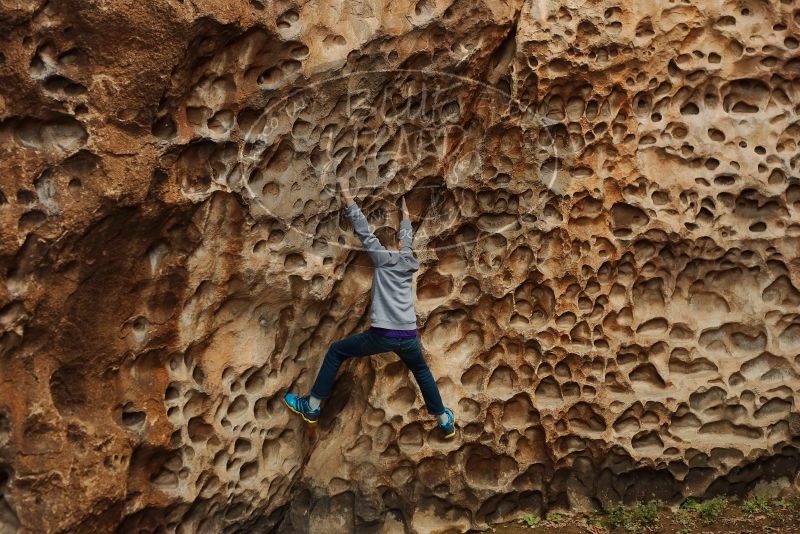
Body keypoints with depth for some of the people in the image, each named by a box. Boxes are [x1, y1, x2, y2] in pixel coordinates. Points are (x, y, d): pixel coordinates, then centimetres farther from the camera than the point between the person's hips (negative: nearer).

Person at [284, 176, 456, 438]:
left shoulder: (382, 258, 1)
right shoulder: (410, 263, 14)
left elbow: (363, 230, -2)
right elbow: (404, 238, 33)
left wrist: (347, 196, 1)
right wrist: (405, 216, 51)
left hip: (382, 335, -4)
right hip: (408, 336, 5)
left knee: (336, 352, 13)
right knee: (422, 371, 30)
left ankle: (312, 407, 13)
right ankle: (445, 421, 34)